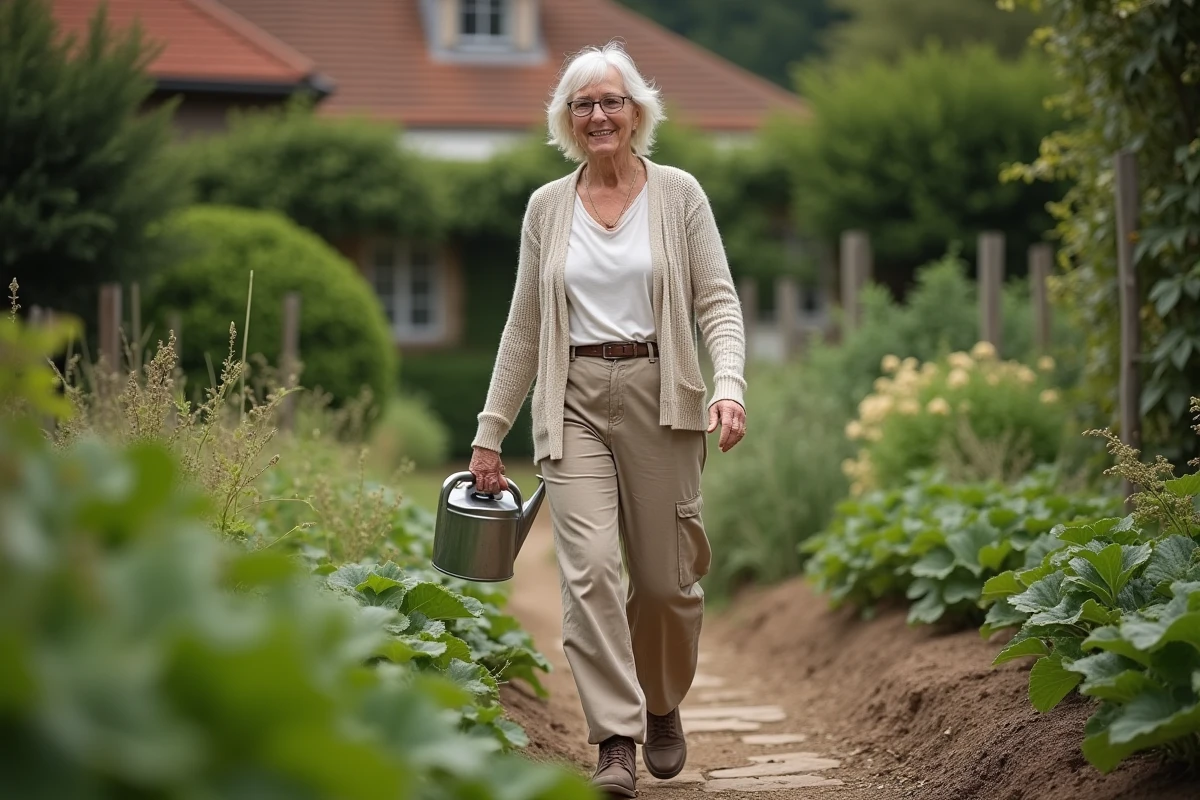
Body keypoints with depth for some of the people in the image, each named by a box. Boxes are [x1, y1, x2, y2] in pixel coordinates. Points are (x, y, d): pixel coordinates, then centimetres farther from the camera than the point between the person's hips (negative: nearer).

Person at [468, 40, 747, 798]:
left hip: (658, 397, -1)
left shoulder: (678, 194, 3)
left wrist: (730, 386, -19)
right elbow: (525, 327, 13)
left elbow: (719, 303, 0)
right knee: (590, 568, -15)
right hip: (576, 401, 1)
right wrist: (490, 433, 10)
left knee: (667, 579, 4)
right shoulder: (546, 207, 10)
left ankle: (662, 707, 31)